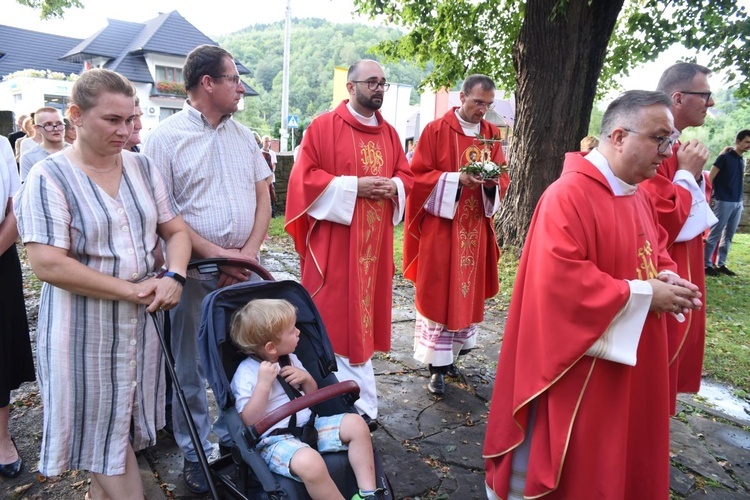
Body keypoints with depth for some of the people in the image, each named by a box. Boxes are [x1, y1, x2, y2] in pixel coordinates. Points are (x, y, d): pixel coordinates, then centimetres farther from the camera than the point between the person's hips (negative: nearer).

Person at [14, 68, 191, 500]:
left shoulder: (143, 168, 5)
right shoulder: (50, 177, -10)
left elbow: (176, 230, 6)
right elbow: (48, 264, -18)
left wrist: (174, 277, -13)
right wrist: (131, 289, -17)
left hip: (143, 319, 5)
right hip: (85, 327, -4)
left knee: (123, 422, 17)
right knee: (103, 426, 8)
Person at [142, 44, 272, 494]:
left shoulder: (242, 134, 8)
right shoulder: (166, 137, -6)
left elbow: (263, 196, 7)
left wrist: (248, 252, -6)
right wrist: (216, 253, -16)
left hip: (243, 268, 4)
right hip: (193, 271, -4)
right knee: (191, 365, 9)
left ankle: (232, 434, 35)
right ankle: (196, 452, 28)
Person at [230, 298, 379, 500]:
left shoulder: (290, 359, 9)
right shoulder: (246, 373, -12)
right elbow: (249, 421, -19)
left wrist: (306, 378, -4)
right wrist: (264, 383, -27)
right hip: (275, 439, -7)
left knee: (356, 424, -8)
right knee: (309, 462, -37)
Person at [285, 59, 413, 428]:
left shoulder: (389, 133, 14)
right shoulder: (323, 127, -4)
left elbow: (406, 175, 17)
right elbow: (304, 177, -10)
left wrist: (394, 187, -7)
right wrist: (354, 186, -16)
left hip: (374, 242, 6)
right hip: (334, 240, -5)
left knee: (361, 313, 12)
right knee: (335, 316, -1)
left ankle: (359, 401, 27)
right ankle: (361, 403, 10)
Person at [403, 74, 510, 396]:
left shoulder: (491, 134, 9)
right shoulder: (436, 130, -4)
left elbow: (503, 179, 11)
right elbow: (418, 175, -7)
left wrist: (492, 182, -12)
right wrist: (457, 179, -19)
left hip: (475, 228, 5)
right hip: (440, 225, -5)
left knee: (467, 292, 10)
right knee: (437, 293, -1)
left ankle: (449, 355, 26)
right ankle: (436, 366, 9)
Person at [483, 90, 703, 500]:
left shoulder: (638, 196, 7)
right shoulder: (568, 195, -22)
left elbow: (656, 252, 21)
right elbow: (561, 279, -29)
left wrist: (667, 278, -3)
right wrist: (643, 294, -21)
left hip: (629, 361, 9)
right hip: (579, 363, -9)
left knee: (617, 452, 23)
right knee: (573, 461, 8)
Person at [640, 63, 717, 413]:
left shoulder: (675, 146, 11)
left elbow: (692, 204, 17)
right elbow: (662, 219, -26)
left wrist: (695, 175, -1)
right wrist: (688, 173, -17)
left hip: (678, 270, 11)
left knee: (669, 359, 22)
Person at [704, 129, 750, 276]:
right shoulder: (724, 158, -6)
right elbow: (710, 178, -9)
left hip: (738, 203, 7)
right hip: (724, 202, -7)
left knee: (729, 235, 9)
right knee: (715, 234, -5)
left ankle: (721, 264, 16)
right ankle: (706, 264, 1)